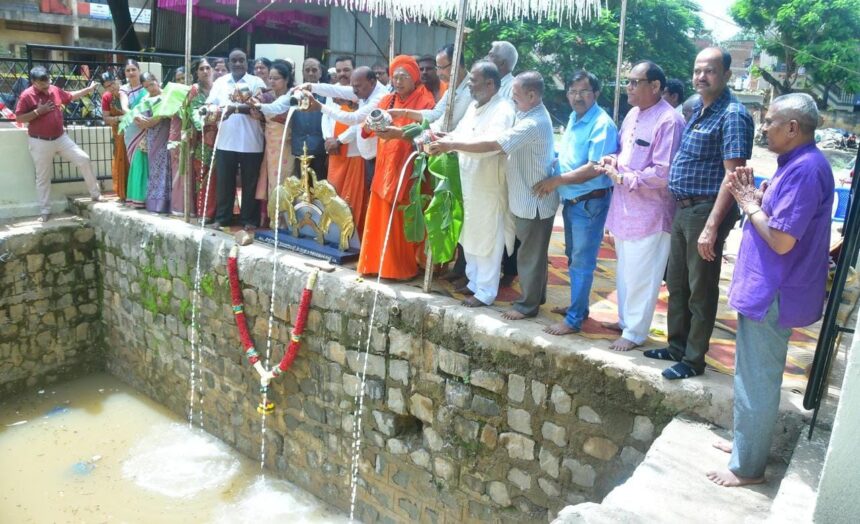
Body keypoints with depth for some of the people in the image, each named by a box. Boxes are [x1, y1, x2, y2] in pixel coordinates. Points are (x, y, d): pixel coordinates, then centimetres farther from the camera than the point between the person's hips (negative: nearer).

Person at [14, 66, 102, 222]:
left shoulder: (55, 90, 3)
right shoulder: (26, 96, -13)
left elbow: (71, 96, 21)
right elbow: (18, 118, -13)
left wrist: (89, 89, 20)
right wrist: (38, 111, -22)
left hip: (60, 138, 4)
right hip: (40, 142, -4)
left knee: (83, 159, -2)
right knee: (43, 178, 4)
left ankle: (96, 194, 10)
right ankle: (45, 211, 14)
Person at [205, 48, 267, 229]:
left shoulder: (256, 82, 4)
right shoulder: (220, 82, 14)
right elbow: (209, 104, 8)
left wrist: (239, 108, -23)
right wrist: (216, 110, -16)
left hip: (251, 143, -3)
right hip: (225, 142, 3)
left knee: (250, 183, 4)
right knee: (224, 182, 7)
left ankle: (249, 219, 14)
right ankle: (222, 217, 18)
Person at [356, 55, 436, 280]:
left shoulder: (425, 101, -4)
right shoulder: (387, 100, 14)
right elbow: (368, 127, 6)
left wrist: (398, 133, -32)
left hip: (407, 168, -5)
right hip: (384, 166, 6)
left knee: (402, 219, -3)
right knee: (380, 216, 6)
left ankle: (402, 267, 6)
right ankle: (378, 262, 16)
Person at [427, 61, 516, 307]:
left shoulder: (503, 110, -16)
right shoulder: (474, 107, 13)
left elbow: (491, 143, -31)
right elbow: (459, 133, 18)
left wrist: (451, 145, -36)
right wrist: (441, 141, -3)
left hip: (489, 186, -9)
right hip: (469, 183, 9)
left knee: (487, 238, 1)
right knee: (470, 235, 17)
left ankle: (486, 292, 11)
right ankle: (474, 282, 31)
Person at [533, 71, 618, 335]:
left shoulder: (602, 124, -17)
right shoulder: (574, 119, 10)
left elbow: (596, 168, -24)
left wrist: (557, 180, -20)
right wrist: (554, 179, 5)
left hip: (590, 202, -9)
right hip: (571, 200, 9)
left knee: (582, 261, -1)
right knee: (573, 257, 19)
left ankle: (574, 319, 7)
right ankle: (578, 305, 34)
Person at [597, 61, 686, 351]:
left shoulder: (669, 121, -18)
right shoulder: (633, 114, 10)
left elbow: (663, 173, -23)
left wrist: (623, 178, -18)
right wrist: (613, 160, 0)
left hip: (649, 212, -9)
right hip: (624, 206, 9)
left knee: (640, 276, 2)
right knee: (624, 270, 20)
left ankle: (634, 332, 15)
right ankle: (626, 319, 36)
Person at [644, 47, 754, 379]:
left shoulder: (732, 115, -15)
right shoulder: (698, 109, 13)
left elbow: (733, 176, -21)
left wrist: (712, 226, -26)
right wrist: (679, 207, 15)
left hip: (707, 211, -9)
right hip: (683, 208, 9)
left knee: (701, 290, 3)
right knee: (676, 283, 17)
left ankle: (693, 360, 15)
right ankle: (677, 346, 32)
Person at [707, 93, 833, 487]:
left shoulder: (806, 169, -22)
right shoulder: (797, 164, 11)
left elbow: (782, 240, -25)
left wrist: (750, 204, -12)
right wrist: (754, 195, 2)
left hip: (773, 294, -10)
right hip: (766, 288, 10)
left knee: (756, 382, 1)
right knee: (751, 376, 22)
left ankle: (748, 466, 15)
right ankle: (747, 442, 37)